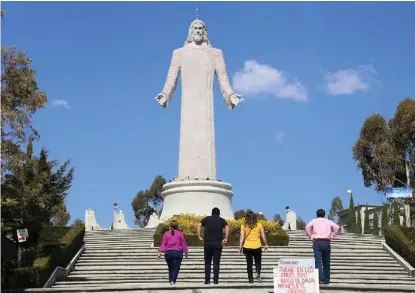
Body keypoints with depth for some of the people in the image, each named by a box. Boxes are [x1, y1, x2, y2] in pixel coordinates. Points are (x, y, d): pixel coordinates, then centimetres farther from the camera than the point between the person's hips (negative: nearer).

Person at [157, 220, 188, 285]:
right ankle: (173, 281, -22)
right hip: (177, 252, -2)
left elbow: (163, 243, 0)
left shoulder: (166, 234, 6)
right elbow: (183, 243, 4)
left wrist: (160, 252, -2)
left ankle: (171, 281, 14)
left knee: (170, 268, 14)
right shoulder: (180, 233, 2)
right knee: (176, 268, -4)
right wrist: (185, 252, 13)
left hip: (168, 253, 2)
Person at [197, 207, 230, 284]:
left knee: (207, 262, 9)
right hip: (218, 243, 0)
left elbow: (199, 225, -4)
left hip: (207, 243, 1)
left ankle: (207, 280, 6)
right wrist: (226, 239, -7)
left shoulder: (207, 219, 11)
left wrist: (199, 236, -2)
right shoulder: (222, 220, 9)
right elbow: (227, 227, -8)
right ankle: (215, 280, 1)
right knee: (216, 262, 4)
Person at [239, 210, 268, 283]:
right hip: (257, 247, 0)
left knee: (249, 263, 11)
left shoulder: (244, 226, -3)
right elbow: (263, 236, 1)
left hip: (247, 247, 0)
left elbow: (242, 238, -4)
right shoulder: (259, 225, -2)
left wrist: (240, 247, 3)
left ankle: (251, 279, 11)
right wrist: (266, 245, 12)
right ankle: (258, 273, -12)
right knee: (258, 262, 15)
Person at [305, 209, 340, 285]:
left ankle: (320, 278, -27)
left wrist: (311, 237, 1)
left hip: (317, 242, -2)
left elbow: (307, 227, -7)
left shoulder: (314, 221, 12)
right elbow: (336, 227, 0)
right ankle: (326, 280, 11)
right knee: (326, 262, 10)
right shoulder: (328, 221, 16)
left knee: (318, 261, -10)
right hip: (326, 242, 2)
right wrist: (331, 236, 4)